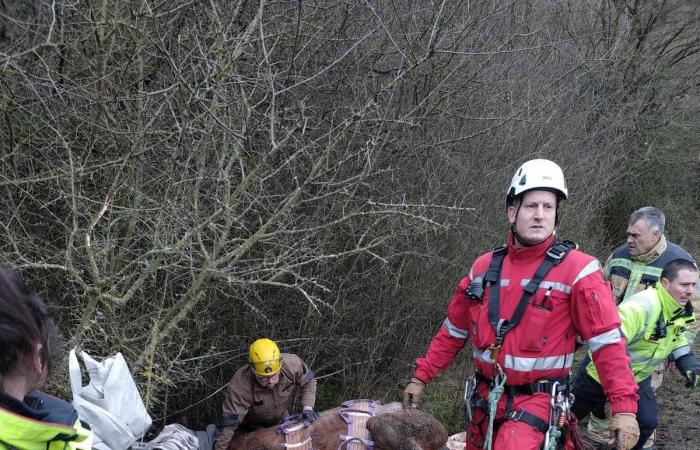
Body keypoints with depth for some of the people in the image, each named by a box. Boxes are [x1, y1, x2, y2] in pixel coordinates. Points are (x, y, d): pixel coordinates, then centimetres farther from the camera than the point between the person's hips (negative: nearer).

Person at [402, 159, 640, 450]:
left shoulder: (576, 270, -11)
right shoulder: (484, 267, 4)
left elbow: (607, 341, -14)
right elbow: (453, 331, 13)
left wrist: (624, 406, -21)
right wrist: (421, 377, 13)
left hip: (537, 401, -5)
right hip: (486, 397, 5)